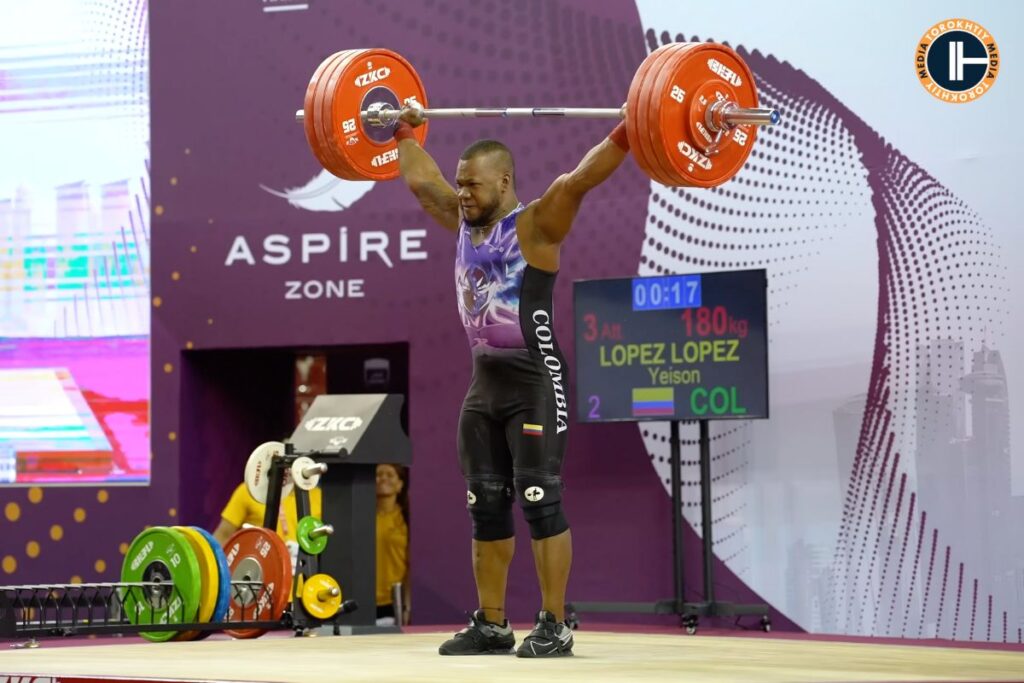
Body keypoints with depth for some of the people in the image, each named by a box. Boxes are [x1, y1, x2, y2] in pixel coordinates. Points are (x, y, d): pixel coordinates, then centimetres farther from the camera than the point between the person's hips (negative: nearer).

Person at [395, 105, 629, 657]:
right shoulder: (464, 223, 11)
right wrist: (404, 132, 34)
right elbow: (421, 180, 25)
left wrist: (626, 134, -30)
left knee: (539, 501, -9)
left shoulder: (535, 225, -10)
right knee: (486, 506, 9)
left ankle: (554, 626, -5)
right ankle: (490, 624, 15)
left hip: (535, 383, -8)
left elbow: (579, 179, -23)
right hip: (485, 382, 8)